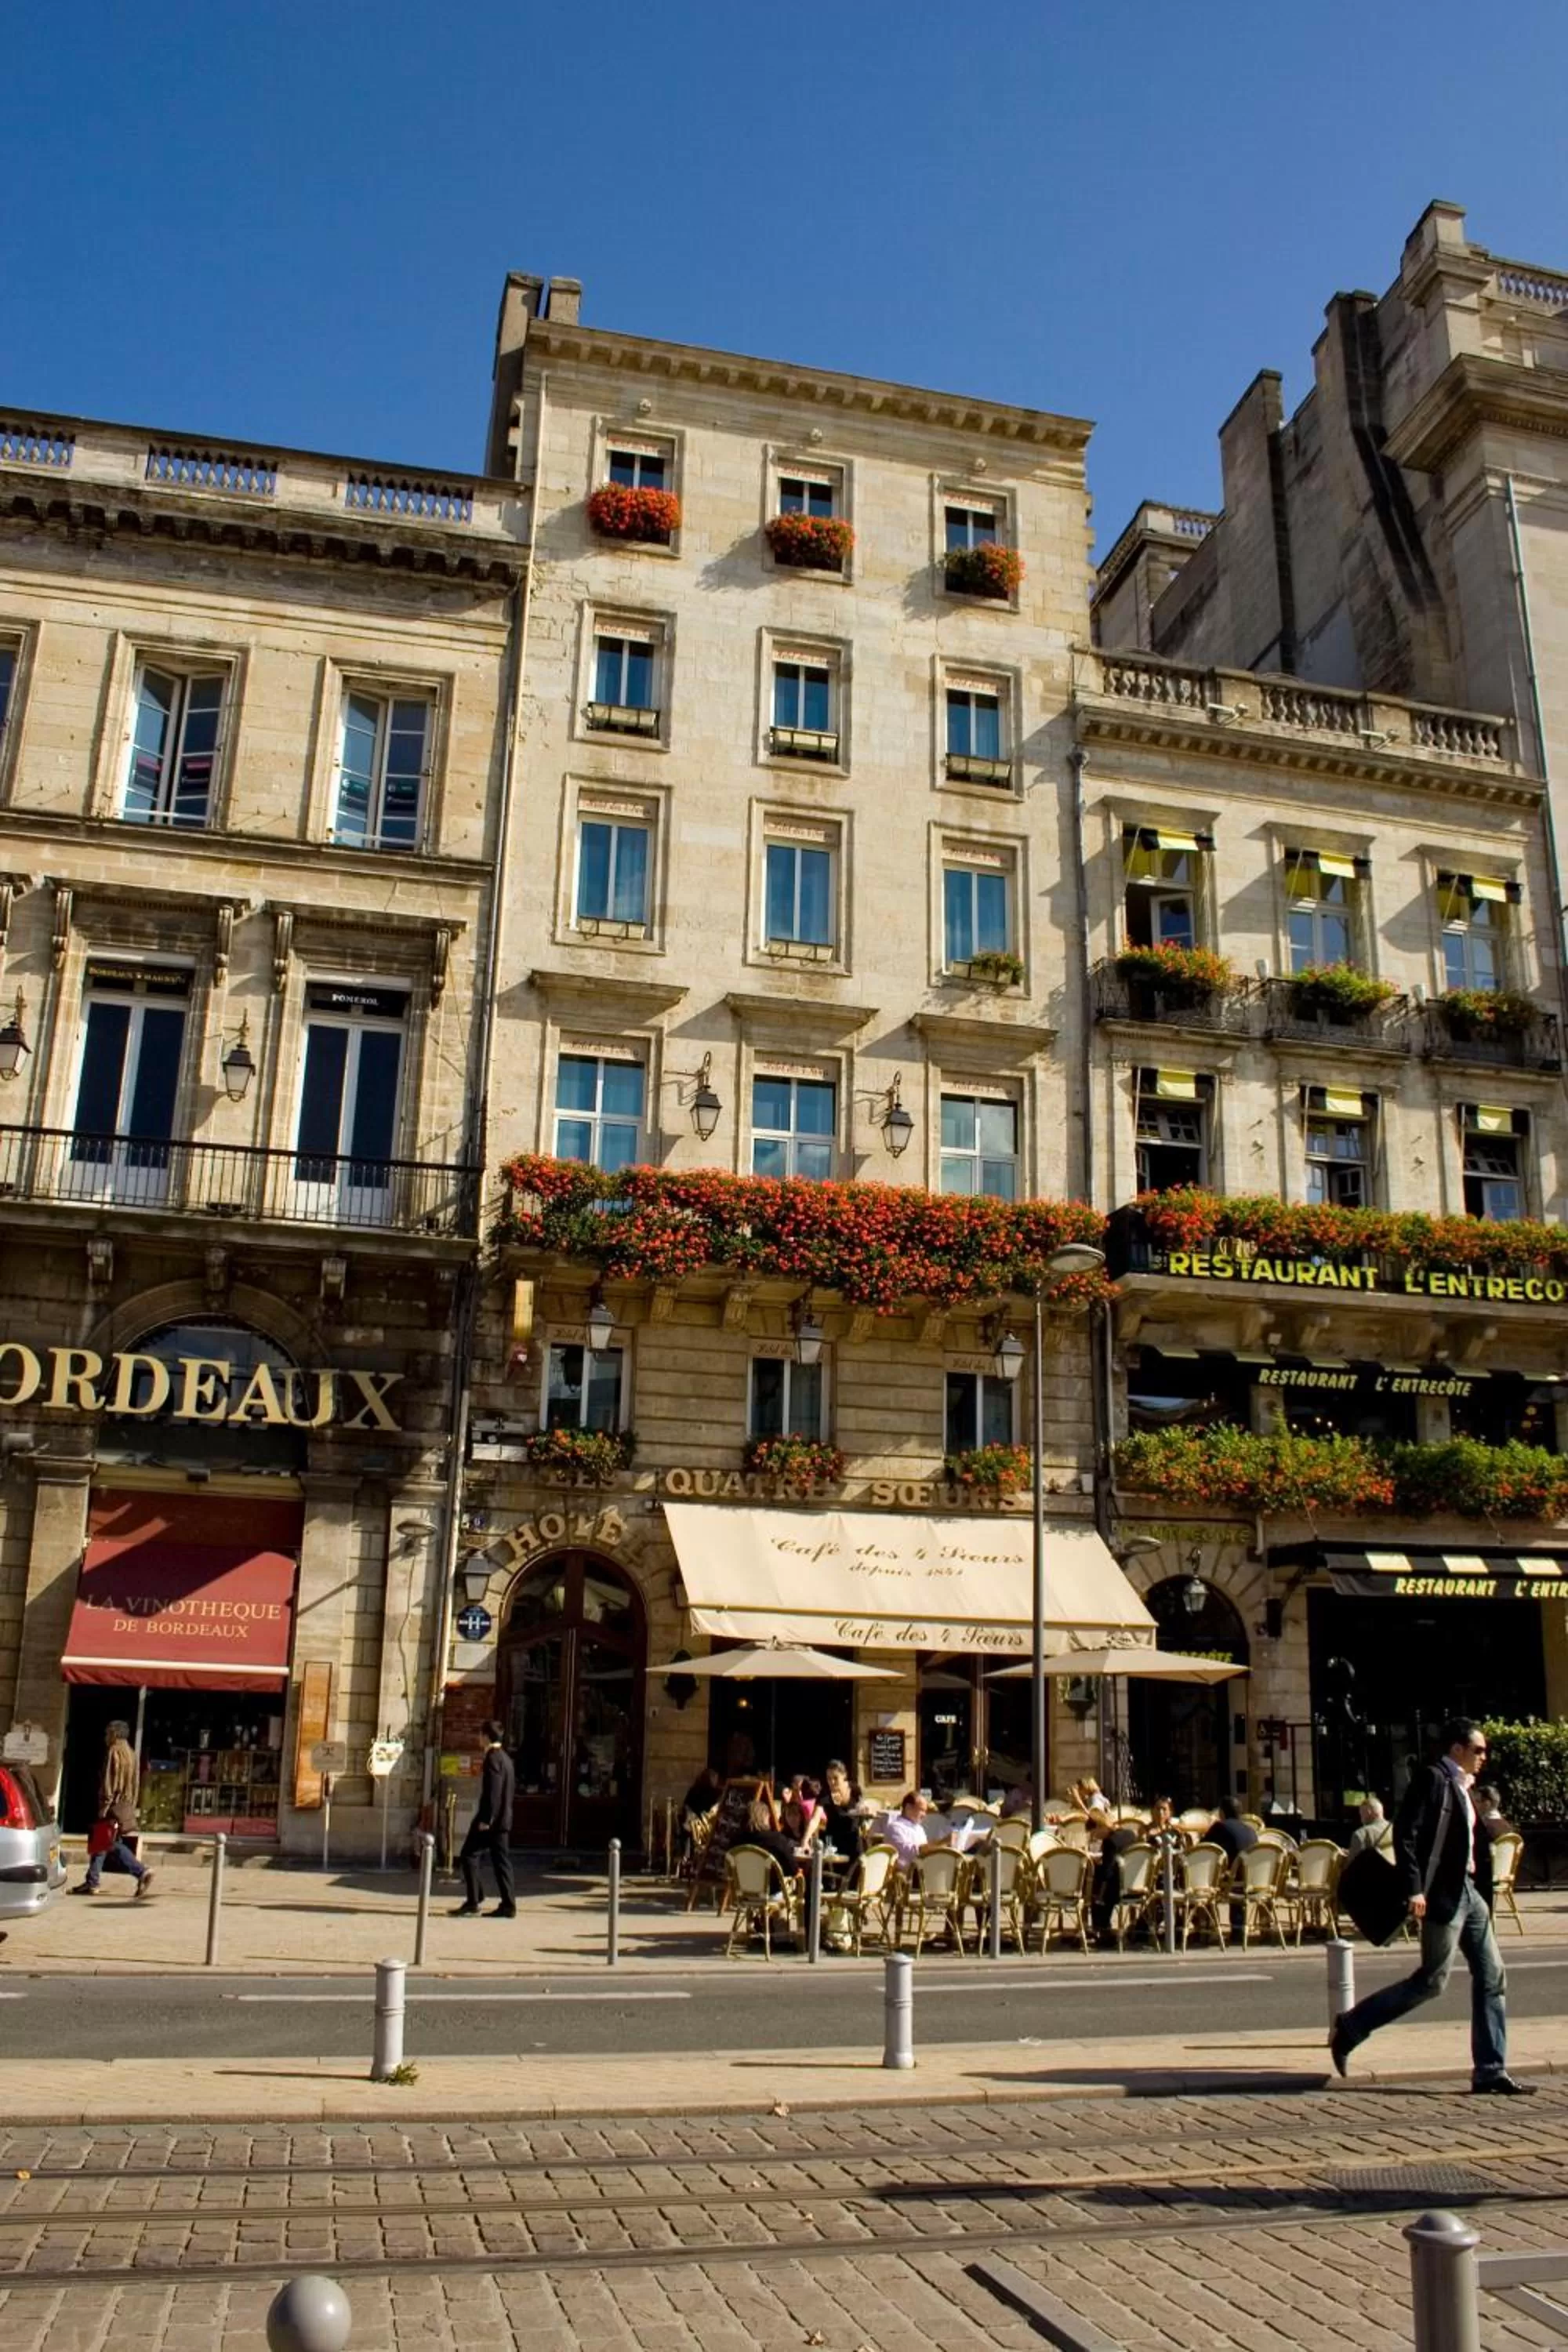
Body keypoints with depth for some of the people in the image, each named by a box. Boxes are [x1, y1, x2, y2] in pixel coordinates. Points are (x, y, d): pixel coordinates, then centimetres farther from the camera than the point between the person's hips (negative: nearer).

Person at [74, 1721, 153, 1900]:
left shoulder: (114, 1752, -11)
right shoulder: (131, 1753, 15)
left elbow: (110, 1781, -17)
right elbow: (135, 1782, 17)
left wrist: (105, 1805, -16)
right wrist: (131, 1806, 20)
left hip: (114, 1805, -9)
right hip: (127, 1806, 9)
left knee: (113, 1844, -5)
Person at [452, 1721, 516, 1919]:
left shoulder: (493, 1758, -13)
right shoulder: (505, 1758, 16)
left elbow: (492, 1791, -20)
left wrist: (486, 1819, -21)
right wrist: (490, 1818, 19)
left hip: (490, 1819, -9)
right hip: (503, 1818, 9)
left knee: (469, 1855, -3)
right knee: (501, 1860, 8)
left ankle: (474, 1902, -5)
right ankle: (508, 1905, 5)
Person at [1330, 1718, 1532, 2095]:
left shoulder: (1463, 1787, 17)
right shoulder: (1432, 1778, -12)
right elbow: (1405, 1833, -20)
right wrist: (1413, 1889, -26)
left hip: (1468, 1892, 9)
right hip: (1442, 1894, -9)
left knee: (1492, 1979, 7)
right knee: (1431, 1981, -6)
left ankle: (1490, 2071, 13)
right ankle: (1349, 2028, 5)